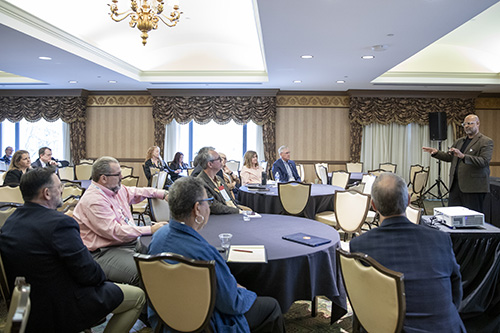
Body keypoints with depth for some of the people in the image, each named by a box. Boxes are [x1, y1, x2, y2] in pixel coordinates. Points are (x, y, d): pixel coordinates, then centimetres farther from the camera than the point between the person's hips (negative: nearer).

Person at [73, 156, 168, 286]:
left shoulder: (117, 189, 11)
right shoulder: (92, 201, -18)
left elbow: (136, 192, 31)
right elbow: (114, 232, -23)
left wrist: (163, 194, 22)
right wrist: (150, 230, -22)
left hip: (131, 241, 10)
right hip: (105, 252, -10)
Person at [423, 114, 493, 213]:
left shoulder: (486, 142, -4)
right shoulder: (460, 141, 19)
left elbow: (484, 161, -18)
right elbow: (449, 157, 21)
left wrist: (463, 156, -29)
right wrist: (436, 152, 4)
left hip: (473, 187, -6)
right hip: (455, 185, 7)